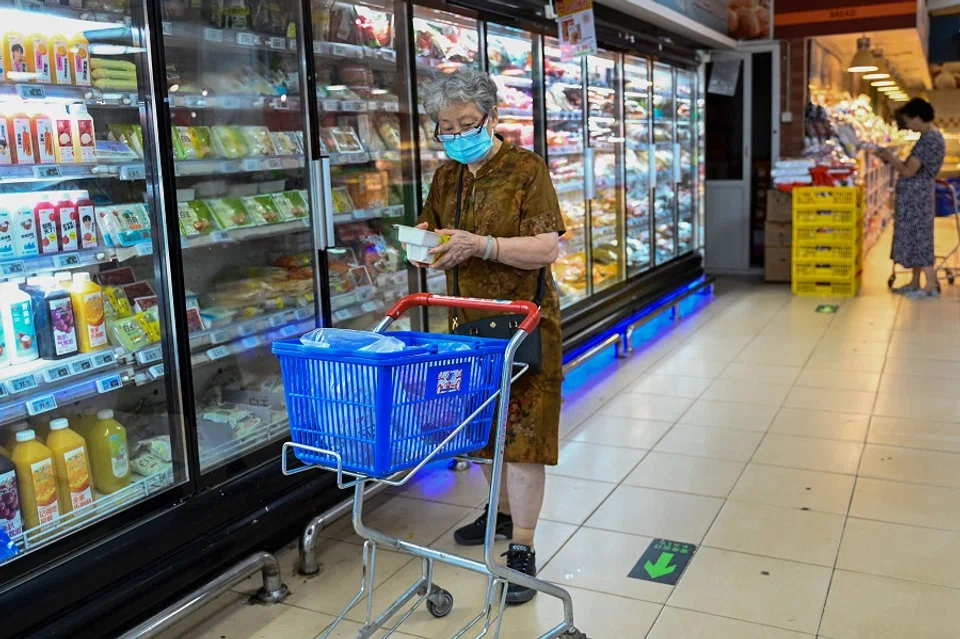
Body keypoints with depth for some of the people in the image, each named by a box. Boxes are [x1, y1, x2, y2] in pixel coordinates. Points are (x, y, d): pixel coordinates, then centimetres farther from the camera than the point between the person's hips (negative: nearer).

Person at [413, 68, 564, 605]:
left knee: (521, 428, -4)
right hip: (468, 319, 7)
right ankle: (503, 510, 38)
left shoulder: (527, 169, -10)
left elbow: (548, 248, -17)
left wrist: (482, 245, -28)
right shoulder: (447, 177, 9)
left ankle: (522, 548, 5)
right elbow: (430, 227, 21)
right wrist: (425, 240, -4)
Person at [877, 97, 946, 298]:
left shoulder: (929, 140, -19)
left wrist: (889, 157, -8)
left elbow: (909, 171, -21)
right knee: (915, 238, 13)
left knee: (918, 238, -5)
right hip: (915, 196, 10)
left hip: (916, 196, -10)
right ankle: (915, 283, 19)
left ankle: (931, 285, -1)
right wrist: (893, 159, 11)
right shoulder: (931, 137, 13)